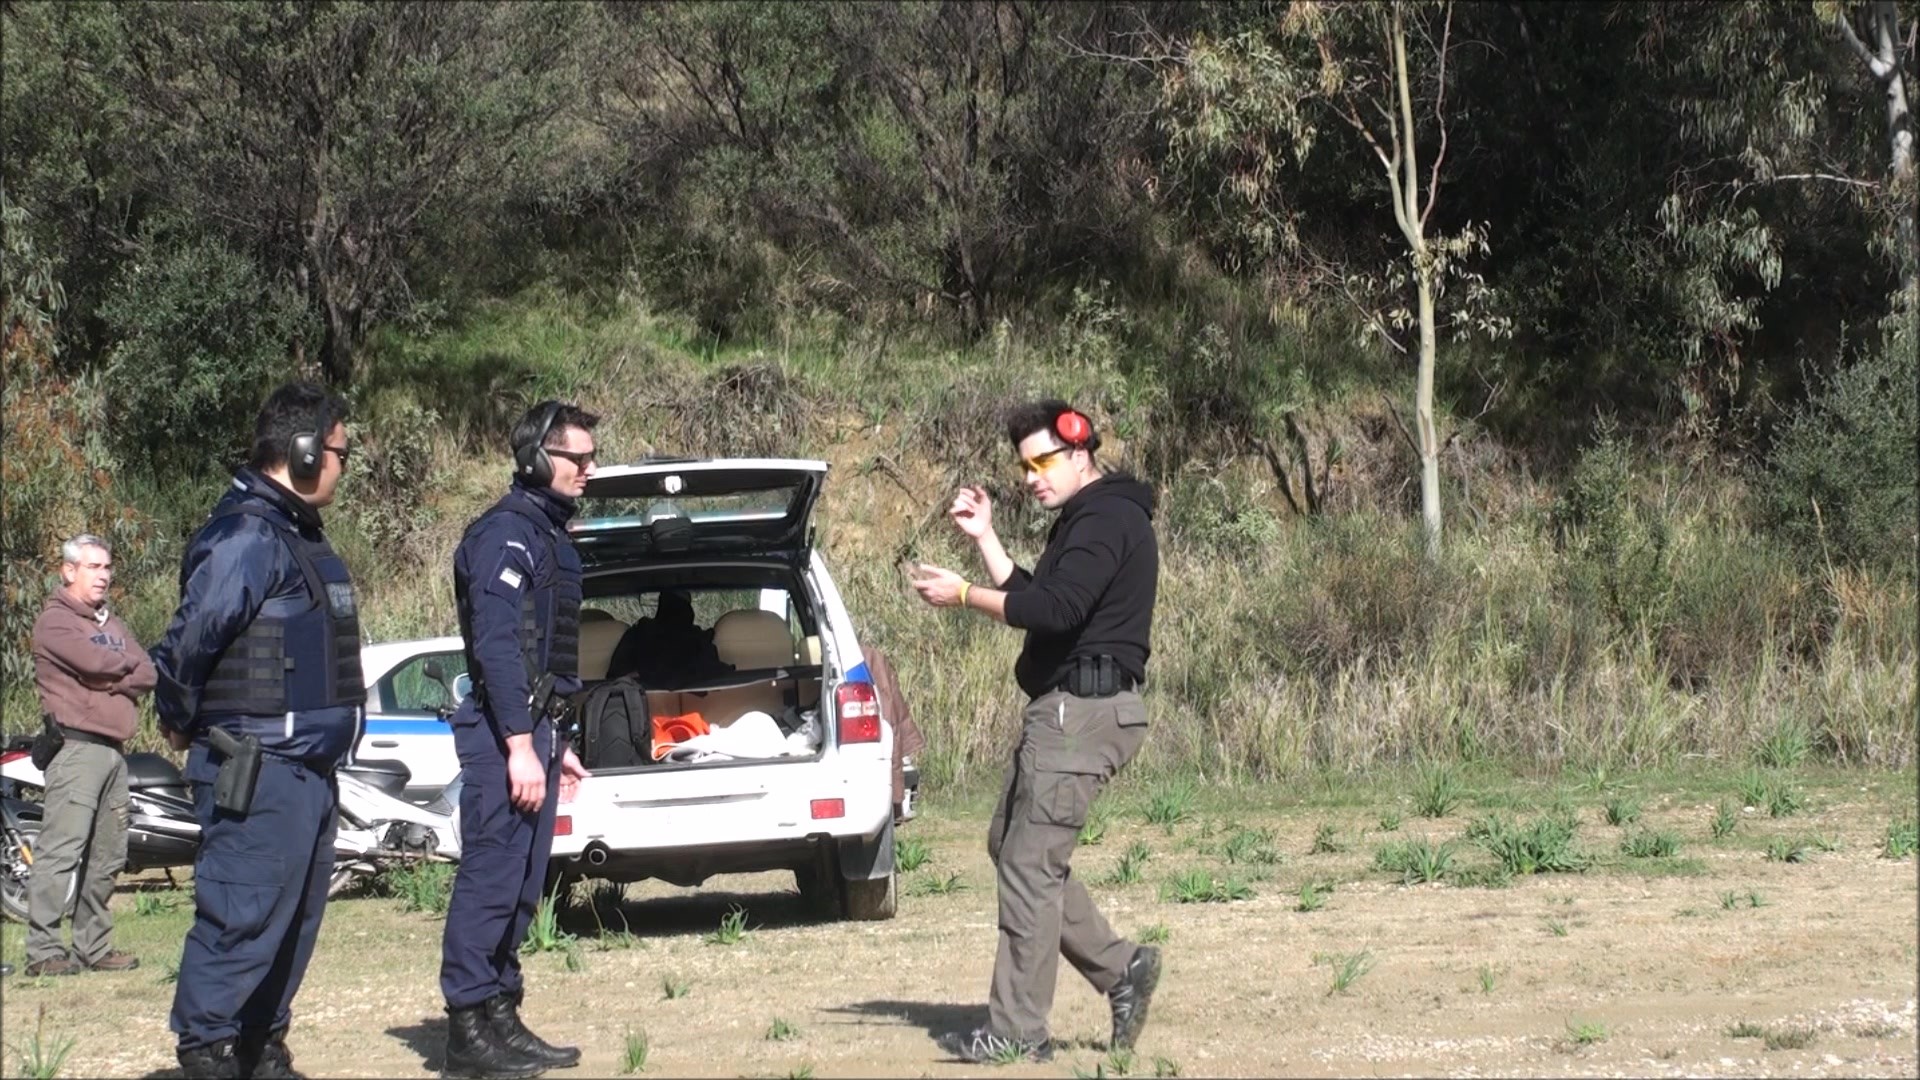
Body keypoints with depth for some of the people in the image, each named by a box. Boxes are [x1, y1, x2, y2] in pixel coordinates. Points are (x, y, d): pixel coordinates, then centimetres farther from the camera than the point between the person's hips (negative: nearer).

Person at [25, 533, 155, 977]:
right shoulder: (55, 620, -2)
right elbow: (93, 663, -17)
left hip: (113, 748, 8)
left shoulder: (112, 623, 23)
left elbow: (147, 674, 10)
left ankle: (93, 947, 14)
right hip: (76, 746, -8)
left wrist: (110, 681, -7)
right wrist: (127, 664, 2)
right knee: (62, 852, -13)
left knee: (106, 857, 9)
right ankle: (42, 951, -15)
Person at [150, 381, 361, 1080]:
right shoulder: (246, 537, -16)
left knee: (296, 918, 14)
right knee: (243, 916, -8)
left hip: (306, 767, 10)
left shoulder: (298, 536, 17)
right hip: (258, 771, -10)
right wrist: (181, 721, -8)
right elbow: (191, 639, -22)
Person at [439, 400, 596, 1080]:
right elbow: (497, 644, -19)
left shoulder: (547, 534, 20)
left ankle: (501, 1021, 17)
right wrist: (520, 744, -23)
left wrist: (556, 742, 23)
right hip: (504, 726, -10)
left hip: (533, 724, 10)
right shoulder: (507, 532, -12)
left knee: (521, 886, 11)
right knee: (491, 878, -9)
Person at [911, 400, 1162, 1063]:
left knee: (1030, 862, -9)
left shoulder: (1107, 519, -14)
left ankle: (1017, 1033, -5)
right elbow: (1034, 601, 24)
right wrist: (984, 538, 16)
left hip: (1083, 710, -11)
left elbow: (1054, 610, -26)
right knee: (1011, 846, 15)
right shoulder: (1084, 522, 20)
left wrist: (964, 595, -17)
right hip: (1063, 709, 11)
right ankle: (1120, 968, 14)